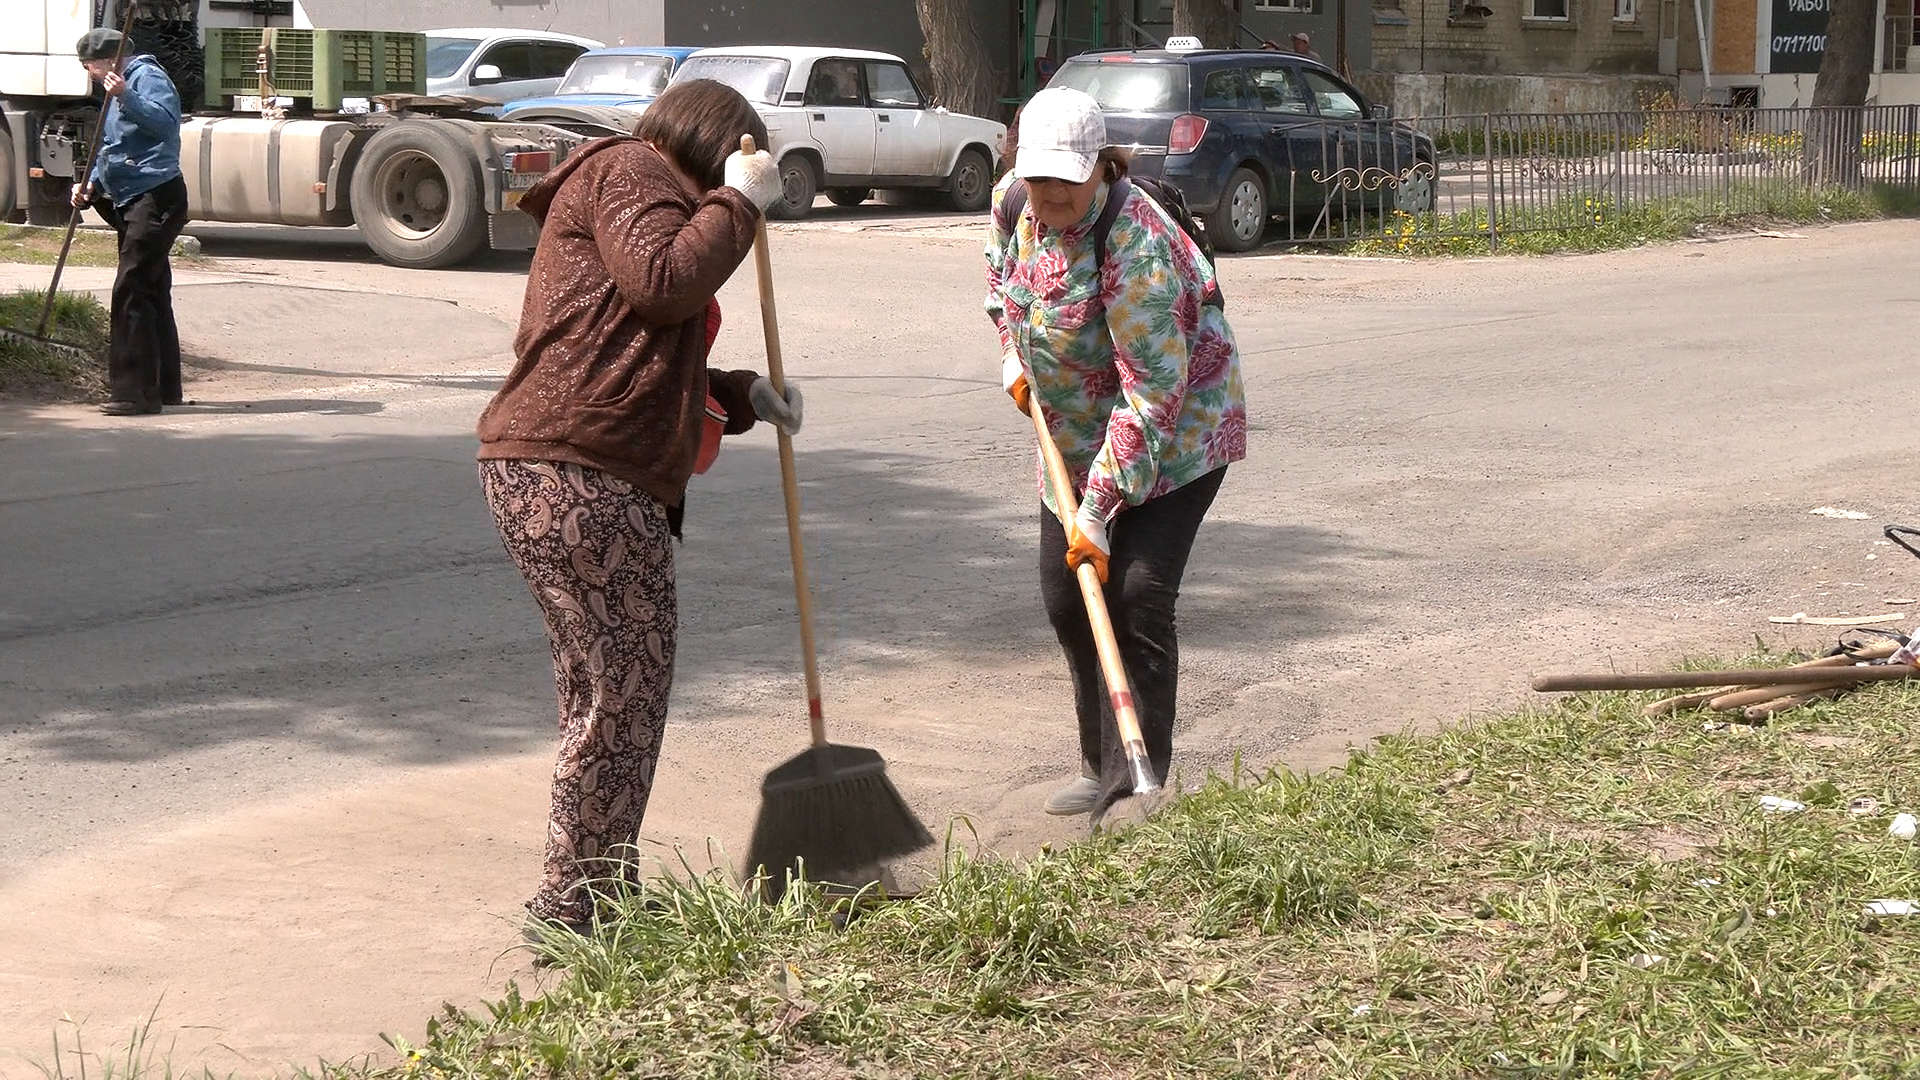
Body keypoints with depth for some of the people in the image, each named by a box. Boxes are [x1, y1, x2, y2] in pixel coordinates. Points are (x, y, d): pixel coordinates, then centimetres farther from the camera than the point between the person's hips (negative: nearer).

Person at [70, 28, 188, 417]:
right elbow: (111, 149, 29)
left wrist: (125, 97, -36)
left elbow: (165, 121, -26)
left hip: (156, 199, -11)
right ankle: (163, 388, 20)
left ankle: (135, 391, -15)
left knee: (131, 292, -14)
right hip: (134, 202, 11)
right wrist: (91, 183, 13)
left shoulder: (147, 77, -8)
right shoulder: (117, 90, 23)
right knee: (152, 294, 13)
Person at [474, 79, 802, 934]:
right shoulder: (631, 168, 0)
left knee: (604, 696, 16)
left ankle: (595, 897, 24)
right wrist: (738, 203, -5)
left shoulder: (636, 185, 33)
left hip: (538, 477, 11)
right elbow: (664, 282, -18)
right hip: (578, 480, -11)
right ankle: (571, 911, 0)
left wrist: (743, 396, 26)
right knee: (623, 697, -6)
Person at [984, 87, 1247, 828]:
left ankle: (1141, 781, -8)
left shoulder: (1135, 244, -32)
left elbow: (1152, 393, -32)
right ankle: (1104, 767, 20)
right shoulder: (1013, 201, -9)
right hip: (1077, 433, 8)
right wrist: (1014, 353, 8)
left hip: (1178, 431, -8)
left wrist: (1097, 510, -32)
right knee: (1065, 599, 7)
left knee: (1138, 596, -16)